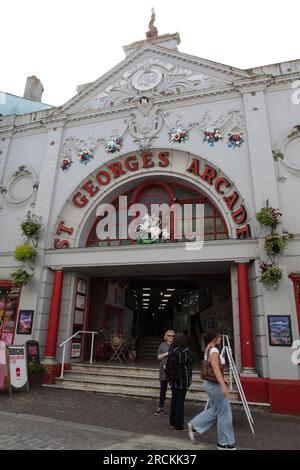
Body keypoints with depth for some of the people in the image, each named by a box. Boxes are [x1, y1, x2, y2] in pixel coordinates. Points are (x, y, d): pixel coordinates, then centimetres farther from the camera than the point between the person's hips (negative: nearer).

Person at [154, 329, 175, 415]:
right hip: (164, 369, 2)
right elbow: (158, 357, 7)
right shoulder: (162, 345, 6)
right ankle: (161, 408, 21)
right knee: (163, 389, 11)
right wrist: (165, 354, -9)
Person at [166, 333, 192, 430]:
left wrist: (169, 376, 15)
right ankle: (179, 425, 10)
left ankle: (173, 422, 31)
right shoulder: (185, 350, -16)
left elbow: (168, 365, 6)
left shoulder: (171, 351, 1)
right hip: (183, 379, -6)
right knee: (180, 401, 3)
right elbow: (191, 361, -2)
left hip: (173, 379, 6)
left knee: (174, 400, 18)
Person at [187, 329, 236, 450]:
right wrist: (223, 385, -33)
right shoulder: (214, 351, -19)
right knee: (224, 413, 5)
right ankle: (224, 443, 17)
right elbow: (216, 369, -29)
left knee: (214, 410, 19)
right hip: (215, 385, -9)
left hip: (209, 383, 9)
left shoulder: (207, 350, 9)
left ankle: (194, 425, 19)